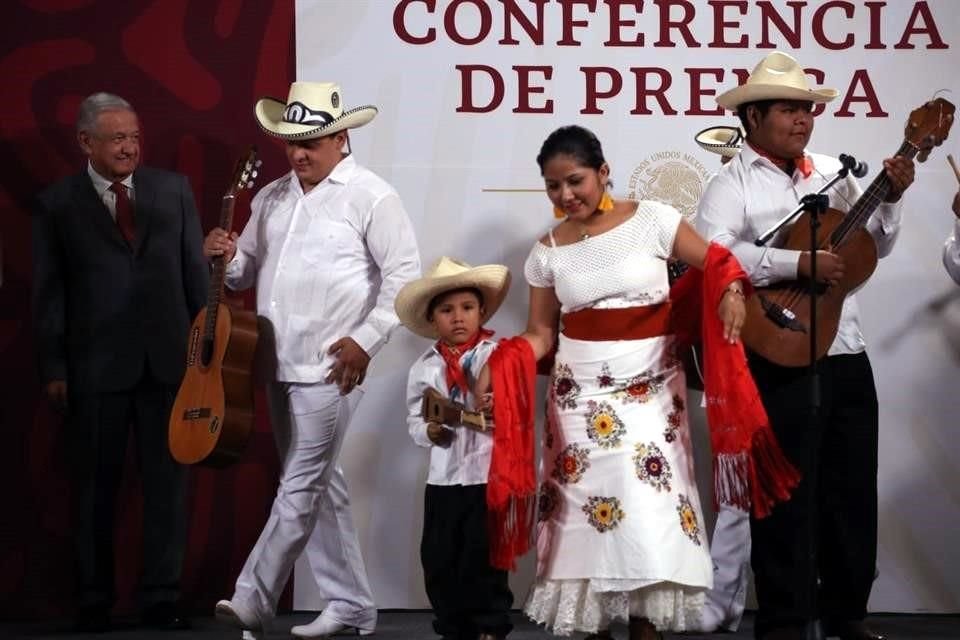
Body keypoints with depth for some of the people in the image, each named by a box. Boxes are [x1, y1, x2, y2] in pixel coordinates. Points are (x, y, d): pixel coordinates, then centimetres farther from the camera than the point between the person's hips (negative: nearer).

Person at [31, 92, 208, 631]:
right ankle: (95, 600, 16)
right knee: (96, 487, 7)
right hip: (95, 365, -1)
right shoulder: (57, 204, 2)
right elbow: (50, 292, 1)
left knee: (168, 482, 4)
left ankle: (164, 597, 12)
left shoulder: (174, 188, 8)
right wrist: (54, 367, -3)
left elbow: (196, 270, 9)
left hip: (168, 359, 2)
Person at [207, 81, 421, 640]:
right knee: (320, 486, 12)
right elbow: (249, 271, 19)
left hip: (330, 368, -7)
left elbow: (404, 274, -9)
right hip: (280, 365, 7)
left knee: (299, 489, -6)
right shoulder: (272, 199, 13)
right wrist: (227, 256, -4)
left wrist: (365, 341, -15)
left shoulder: (370, 196, -6)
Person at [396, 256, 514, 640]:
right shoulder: (425, 367, 6)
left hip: (489, 475, -4)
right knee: (439, 559, 7)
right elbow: (414, 420, 7)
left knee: (483, 558, 1)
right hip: (443, 478, 4)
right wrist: (429, 432, -14)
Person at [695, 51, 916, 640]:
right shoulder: (734, 183, -5)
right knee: (786, 492, 1)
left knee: (853, 489, 12)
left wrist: (892, 198, -2)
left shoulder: (834, 173, 12)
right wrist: (800, 264, -26)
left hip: (847, 355, 6)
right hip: (780, 361, -6)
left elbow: (875, 248, 16)